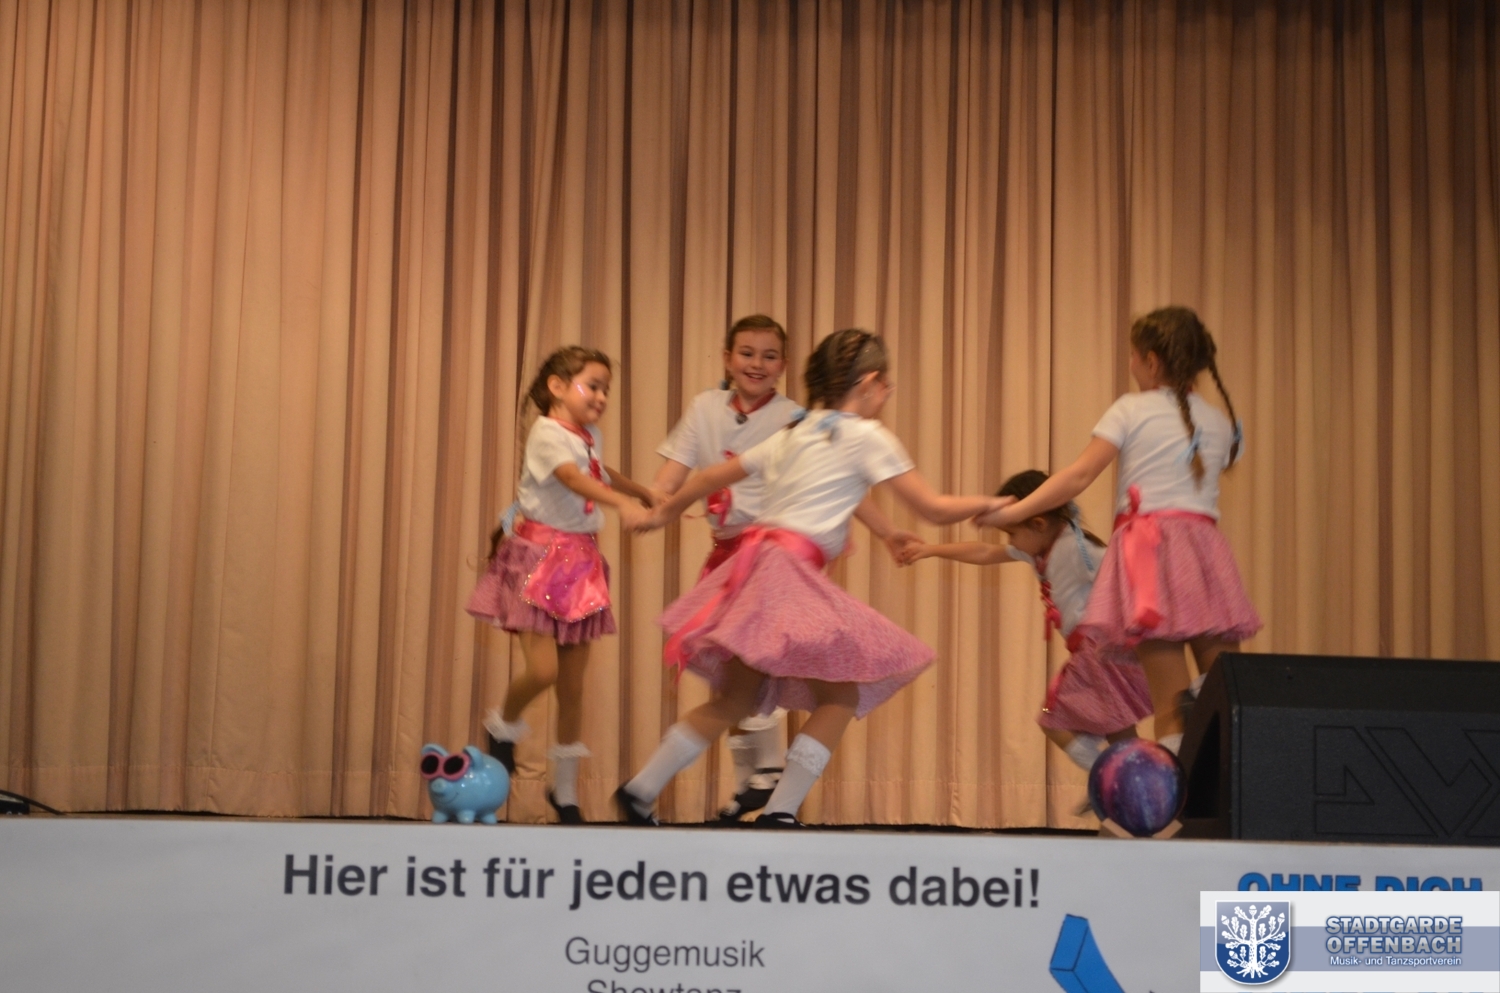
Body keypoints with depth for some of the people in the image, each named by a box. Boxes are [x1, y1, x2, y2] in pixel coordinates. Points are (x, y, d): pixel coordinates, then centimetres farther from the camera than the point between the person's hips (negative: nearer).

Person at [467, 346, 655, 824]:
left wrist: (646, 493, 44)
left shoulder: (592, 438, 11)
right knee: (543, 669, -15)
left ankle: (565, 789, 18)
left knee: (573, 680, 7)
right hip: (539, 557, -7)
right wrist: (622, 503, -48)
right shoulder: (547, 434, -14)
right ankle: (504, 723, 20)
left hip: (580, 563, 7)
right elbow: (575, 479, -33)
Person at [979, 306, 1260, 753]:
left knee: (1172, 711, -6)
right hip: (1205, 547, 4)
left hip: (1150, 547, -3)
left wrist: (1012, 512, 0)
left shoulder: (1132, 410, 3)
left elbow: (1078, 477, -4)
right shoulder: (1221, 423, 17)